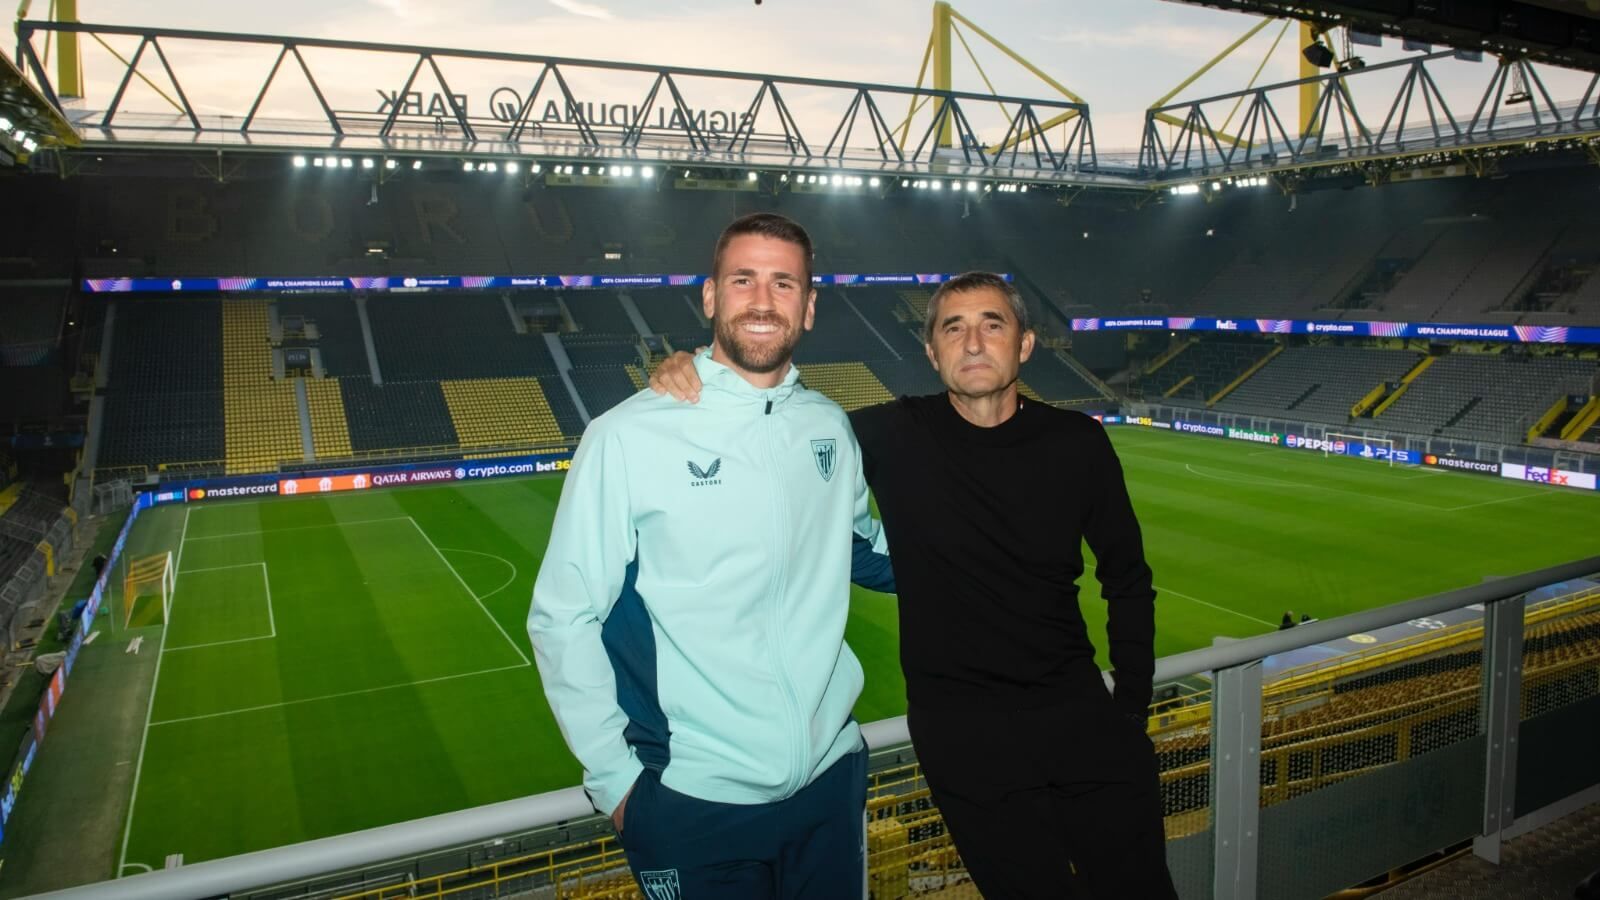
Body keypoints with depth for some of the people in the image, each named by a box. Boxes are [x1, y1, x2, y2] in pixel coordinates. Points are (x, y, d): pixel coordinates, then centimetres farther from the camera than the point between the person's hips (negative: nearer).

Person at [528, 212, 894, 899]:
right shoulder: (629, 437, -14)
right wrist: (615, 779, -9)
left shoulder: (830, 426, 2)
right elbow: (562, 620, -10)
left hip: (832, 782, 5)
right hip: (693, 808, -4)